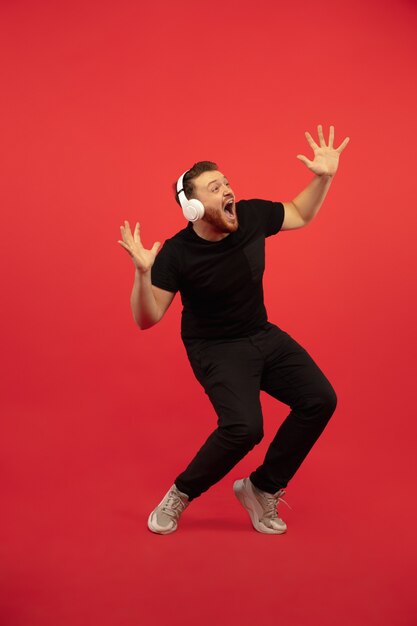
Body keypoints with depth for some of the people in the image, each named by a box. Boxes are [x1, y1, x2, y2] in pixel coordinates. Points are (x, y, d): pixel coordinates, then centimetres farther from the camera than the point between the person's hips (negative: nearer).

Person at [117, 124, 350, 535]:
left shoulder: (253, 215, -9)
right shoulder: (177, 254, -21)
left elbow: (300, 215, 12)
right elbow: (147, 319, -21)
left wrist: (324, 177, -3)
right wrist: (143, 273, -38)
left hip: (264, 335, 6)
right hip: (215, 348, -6)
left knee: (319, 400, -8)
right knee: (243, 427, -27)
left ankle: (261, 489, 9)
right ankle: (180, 495, 1)